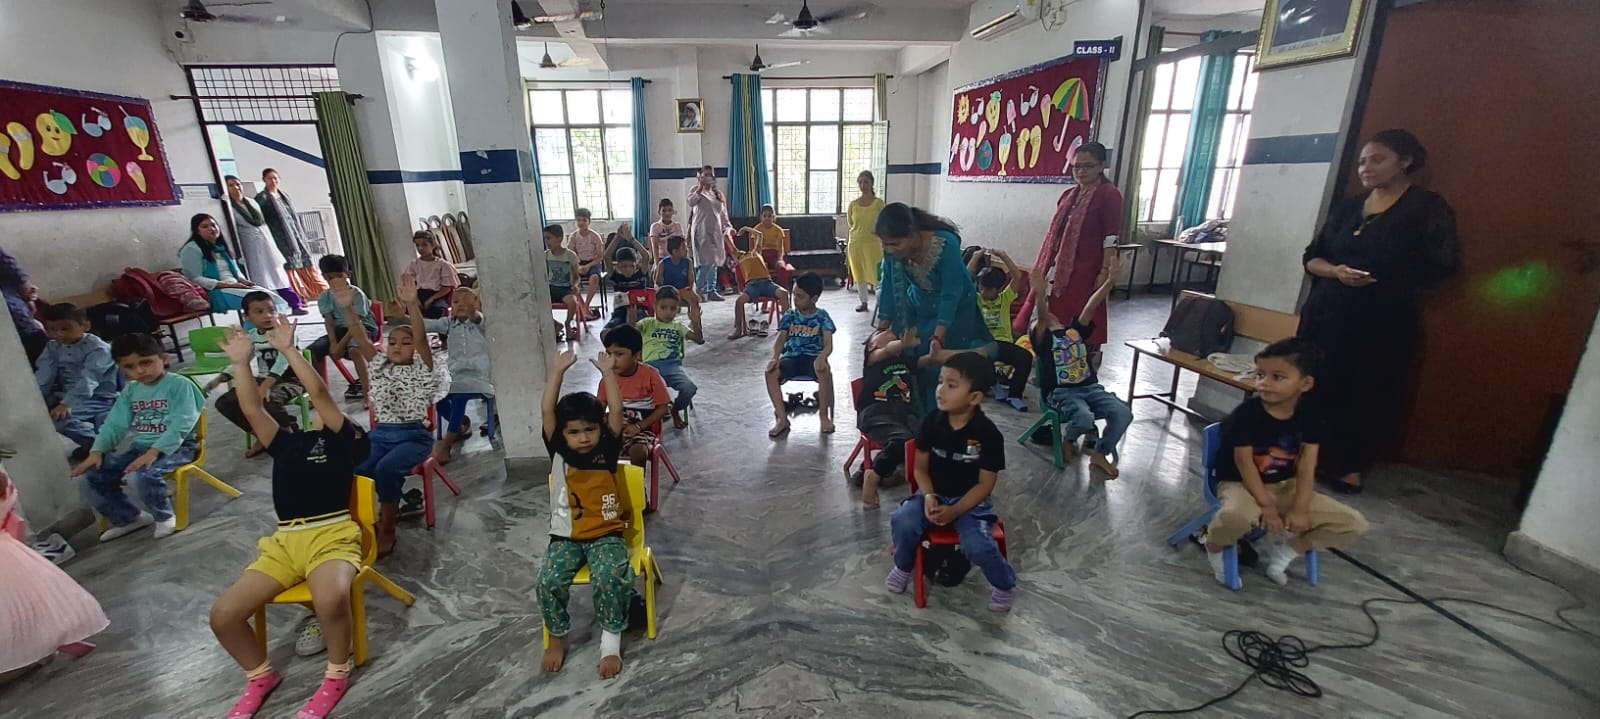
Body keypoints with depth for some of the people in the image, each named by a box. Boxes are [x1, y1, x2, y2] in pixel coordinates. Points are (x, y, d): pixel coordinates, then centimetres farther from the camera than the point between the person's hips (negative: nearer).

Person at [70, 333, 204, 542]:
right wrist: (97, 451, -4)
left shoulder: (179, 384, -11)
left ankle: (164, 516, -4)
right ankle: (129, 518, 17)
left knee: (140, 476, -32)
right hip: (140, 446, 8)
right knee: (87, 479, -1)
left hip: (175, 446, -8)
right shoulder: (130, 390, 13)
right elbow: (114, 424, 12)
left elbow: (181, 425, -20)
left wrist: (154, 452, -28)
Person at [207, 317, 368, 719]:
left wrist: (288, 351, -8)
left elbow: (320, 393, -5)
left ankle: (337, 676, -4)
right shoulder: (286, 442, 20)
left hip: (332, 536, -6)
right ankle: (260, 677, 21)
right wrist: (241, 363, 1)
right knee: (223, 615, -9)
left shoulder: (343, 439, 6)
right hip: (284, 542, 6)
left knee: (331, 600, -33)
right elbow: (251, 409, 9)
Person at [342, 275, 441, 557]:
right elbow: (361, 339, 1)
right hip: (380, 434, 5)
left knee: (386, 468, -31)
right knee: (352, 469, -24)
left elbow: (421, 337, -15)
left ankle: (387, 529, -13)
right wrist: (348, 309, -16)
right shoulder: (379, 365, 15)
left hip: (415, 435, -4)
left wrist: (411, 304, -30)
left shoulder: (422, 368, 2)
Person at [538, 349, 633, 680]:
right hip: (565, 536, 2)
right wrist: (558, 371, -19)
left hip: (606, 534, -2)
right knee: (548, 582, -19)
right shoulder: (559, 451, -2)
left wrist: (607, 372, -16)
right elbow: (547, 412, -13)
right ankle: (557, 637, 11)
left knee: (610, 578, -27)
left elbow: (616, 411, -14)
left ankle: (611, 640, -4)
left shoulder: (608, 448, -4)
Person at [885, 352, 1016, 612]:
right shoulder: (932, 421, -8)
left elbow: (985, 484, -12)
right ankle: (904, 566, 11)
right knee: (902, 522, -23)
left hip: (971, 501, -3)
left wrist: (954, 511, -21)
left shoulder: (988, 434, -17)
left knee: (977, 545, -26)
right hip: (934, 495, 3)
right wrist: (929, 497, -17)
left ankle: (1005, 584, 9)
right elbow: (920, 467, 0)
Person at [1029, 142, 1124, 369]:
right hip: (1058, 269, 7)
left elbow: (1111, 237, -11)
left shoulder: (1109, 194, -5)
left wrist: (1105, 271, -17)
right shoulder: (1068, 194, 15)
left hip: (1085, 272, -6)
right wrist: (1041, 266, 15)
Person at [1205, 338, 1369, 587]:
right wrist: (1266, 505, -21)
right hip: (1240, 483, -6)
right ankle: (1214, 546, -4)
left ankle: (1281, 551, 9)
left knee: (1355, 524, -3)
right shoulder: (1246, 413, -18)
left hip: (1285, 486, 6)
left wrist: (1299, 509, -19)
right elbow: (1244, 463, -18)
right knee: (1236, 518, -40)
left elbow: (1307, 468, -8)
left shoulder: (1310, 418, -5)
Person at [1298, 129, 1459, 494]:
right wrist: (1335, 271, -10)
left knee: (1369, 394, 4)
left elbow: (1440, 267, -7)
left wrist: (1382, 280, -9)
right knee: (1315, 385, 6)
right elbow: (1311, 257, 9)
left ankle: (1350, 465, 16)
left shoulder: (1427, 209, -2)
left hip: (1382, 322, -4)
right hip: (1326, 312, 4)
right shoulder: (1348, 208, 11)